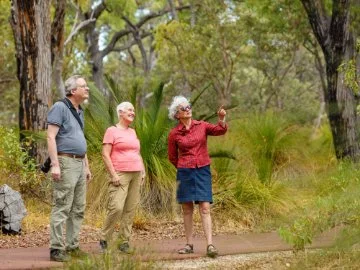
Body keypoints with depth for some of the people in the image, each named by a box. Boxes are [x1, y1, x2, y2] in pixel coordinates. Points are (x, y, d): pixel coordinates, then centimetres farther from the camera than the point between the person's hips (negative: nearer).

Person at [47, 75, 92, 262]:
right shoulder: (60, 108, -7)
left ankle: (72, 246, 16)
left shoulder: (79, 112, 18)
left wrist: (87, 166, 22)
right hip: (65, 162, -9)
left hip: (79, 164, 9)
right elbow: (51, 137, -14)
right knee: (62, 208, -9)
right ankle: (56, 249, -7)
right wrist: (55, 164, -21)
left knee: (78, 209, 10)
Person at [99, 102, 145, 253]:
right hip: (120, 175, -7)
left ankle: (123, 241, 6)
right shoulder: (112, 131, -1)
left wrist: (142, 171, 12)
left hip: (136, 175, 7)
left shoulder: (132, 132, 19)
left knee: (130, 209, 1)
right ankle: (104, 240, -5)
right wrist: (113, 175, -15)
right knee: (116, 207, -17)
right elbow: (105, 155, -7)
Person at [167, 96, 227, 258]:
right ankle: (189, 245, 13)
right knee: (187, 209, 5)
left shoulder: (202, 126, 3)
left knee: (205, 208, -8)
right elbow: (172, 157, 11)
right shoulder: (174, 134, 0)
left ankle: (210, 245, -15)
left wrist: (221, 118, -30)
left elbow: (220, 130, -12)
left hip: (203, 171, 0)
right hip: (185, 173, 0)